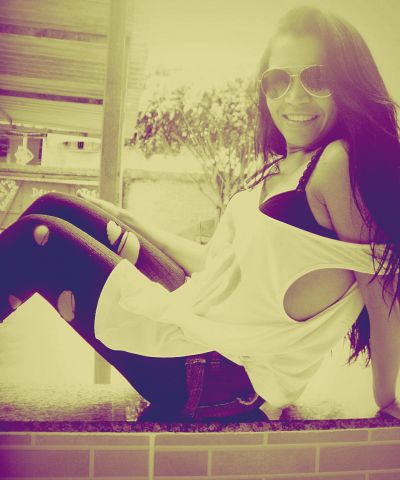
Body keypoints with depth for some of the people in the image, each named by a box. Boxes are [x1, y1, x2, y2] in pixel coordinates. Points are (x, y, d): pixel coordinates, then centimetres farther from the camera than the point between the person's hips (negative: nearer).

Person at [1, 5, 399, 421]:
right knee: (54, 208, 11)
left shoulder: (341, 161, -18)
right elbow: (223, 263, 10)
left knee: (38, 236, -6)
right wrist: (128, 224, 14)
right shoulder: (281, 168, 8)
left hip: (227, 377, -8)